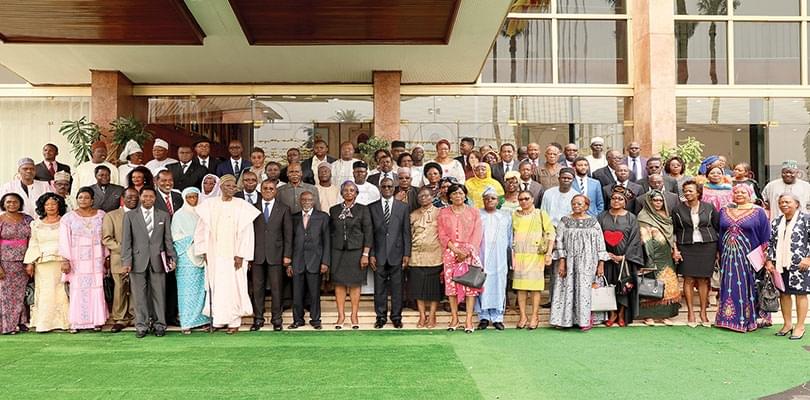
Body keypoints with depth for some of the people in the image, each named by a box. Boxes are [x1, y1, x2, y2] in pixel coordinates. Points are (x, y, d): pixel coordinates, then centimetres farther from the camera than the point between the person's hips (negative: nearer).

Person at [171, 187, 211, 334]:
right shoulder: (179, 215, 4)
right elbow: (176, 236, -1)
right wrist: (192, 239, -10)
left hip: (201, 256, 4)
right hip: (186, 257, -3)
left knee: (202, 288, 1)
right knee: (187, 289, -5)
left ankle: (201, 319, 7)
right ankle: (186, 323, -3)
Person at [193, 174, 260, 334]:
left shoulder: (242, 206, -2)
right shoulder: (210, 205, 5)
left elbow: (246, 232, -4)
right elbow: (202, 229, 8)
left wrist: (241, 255, -10)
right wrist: (204, 252, 2)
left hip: (233, 254, -2)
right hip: (214, 255, 2)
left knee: (233, 286, -1)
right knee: (215, 287, 4)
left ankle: (234, 322, 6)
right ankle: (217, 320, 13)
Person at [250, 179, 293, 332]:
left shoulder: (284, 208, 6)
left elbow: (288, 233, 3)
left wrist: (287, 255, -3)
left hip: (276, 254, -1)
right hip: (257, 255, 1)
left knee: (276, 289, 2)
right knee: (257, 288, 4)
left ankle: (277, 319, 11)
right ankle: (258, 318, 14)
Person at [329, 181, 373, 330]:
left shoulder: (363, 210, 2)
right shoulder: (334, 210, 9)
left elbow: (368, 233, -1)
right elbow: (330, 232, 11)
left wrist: (365, 254, -8)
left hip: (356, 251, -2)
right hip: (338, 251, 2)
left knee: (354, 284, 1)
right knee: (339, 283, 2)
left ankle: (354, 316, 9)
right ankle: (341, 315, 9)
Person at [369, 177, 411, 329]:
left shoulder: (403, 207, 7)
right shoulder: (372, 208, 7)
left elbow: (406, 232, 5)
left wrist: (407, 253, -2)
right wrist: (371, 254, -2)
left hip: (396, 254, 0)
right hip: (379, 254, 0)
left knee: (397, 287, 4)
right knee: (379, 287, 4)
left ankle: (396, 317, 14)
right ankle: (381, 317, 14)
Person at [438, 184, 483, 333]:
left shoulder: (474, 212, 8)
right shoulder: (443, 213, 9)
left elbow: (477, 235, 1)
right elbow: (442, 235, 3)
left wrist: (467, 252, -10)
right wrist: (456, 250, -10)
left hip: (470, 253, -1)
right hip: (451, 253, 1)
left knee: (470, 284, -6)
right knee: (451, 284, -2)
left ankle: (469, 320, -4)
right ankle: (454, 318, 7)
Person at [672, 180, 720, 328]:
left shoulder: (709, 208, 6)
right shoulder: (678, 209, 3)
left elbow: (718, 228, 9)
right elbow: (673, 231, 6)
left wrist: (718, 249, 4)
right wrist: (675, 249, -2)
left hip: (707, 245, 0)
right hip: (686, 247, 0)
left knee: (703, 280, 2)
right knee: (689, 279, -4)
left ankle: (703, 312, 10)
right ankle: (690, 312, 4)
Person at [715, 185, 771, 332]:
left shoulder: (758, 212, 1)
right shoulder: (724, 211, 10)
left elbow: (765, 237, 1)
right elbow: (719, 233, 14)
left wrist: (763, 256, -4)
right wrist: (719, 253, 9)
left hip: (749, 257, -3)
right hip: (728, 257, 3)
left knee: (748, 286, 0)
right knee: (730, 287, 5)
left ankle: (751, 318, 11)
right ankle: (729, 317, 12)